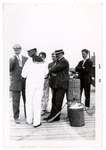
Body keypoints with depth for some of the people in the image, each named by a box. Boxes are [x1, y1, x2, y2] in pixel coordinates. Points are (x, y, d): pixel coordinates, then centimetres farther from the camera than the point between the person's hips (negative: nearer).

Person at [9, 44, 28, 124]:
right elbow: (9, 69, -13)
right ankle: (16, 117, 17)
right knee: (16, 101, 4)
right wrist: (12, 61, -26)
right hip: (15, 83, -2)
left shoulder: (26, 59, 7)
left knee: (27, 101, 7)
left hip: (25, 83, 2)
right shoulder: (11, 59, 1)